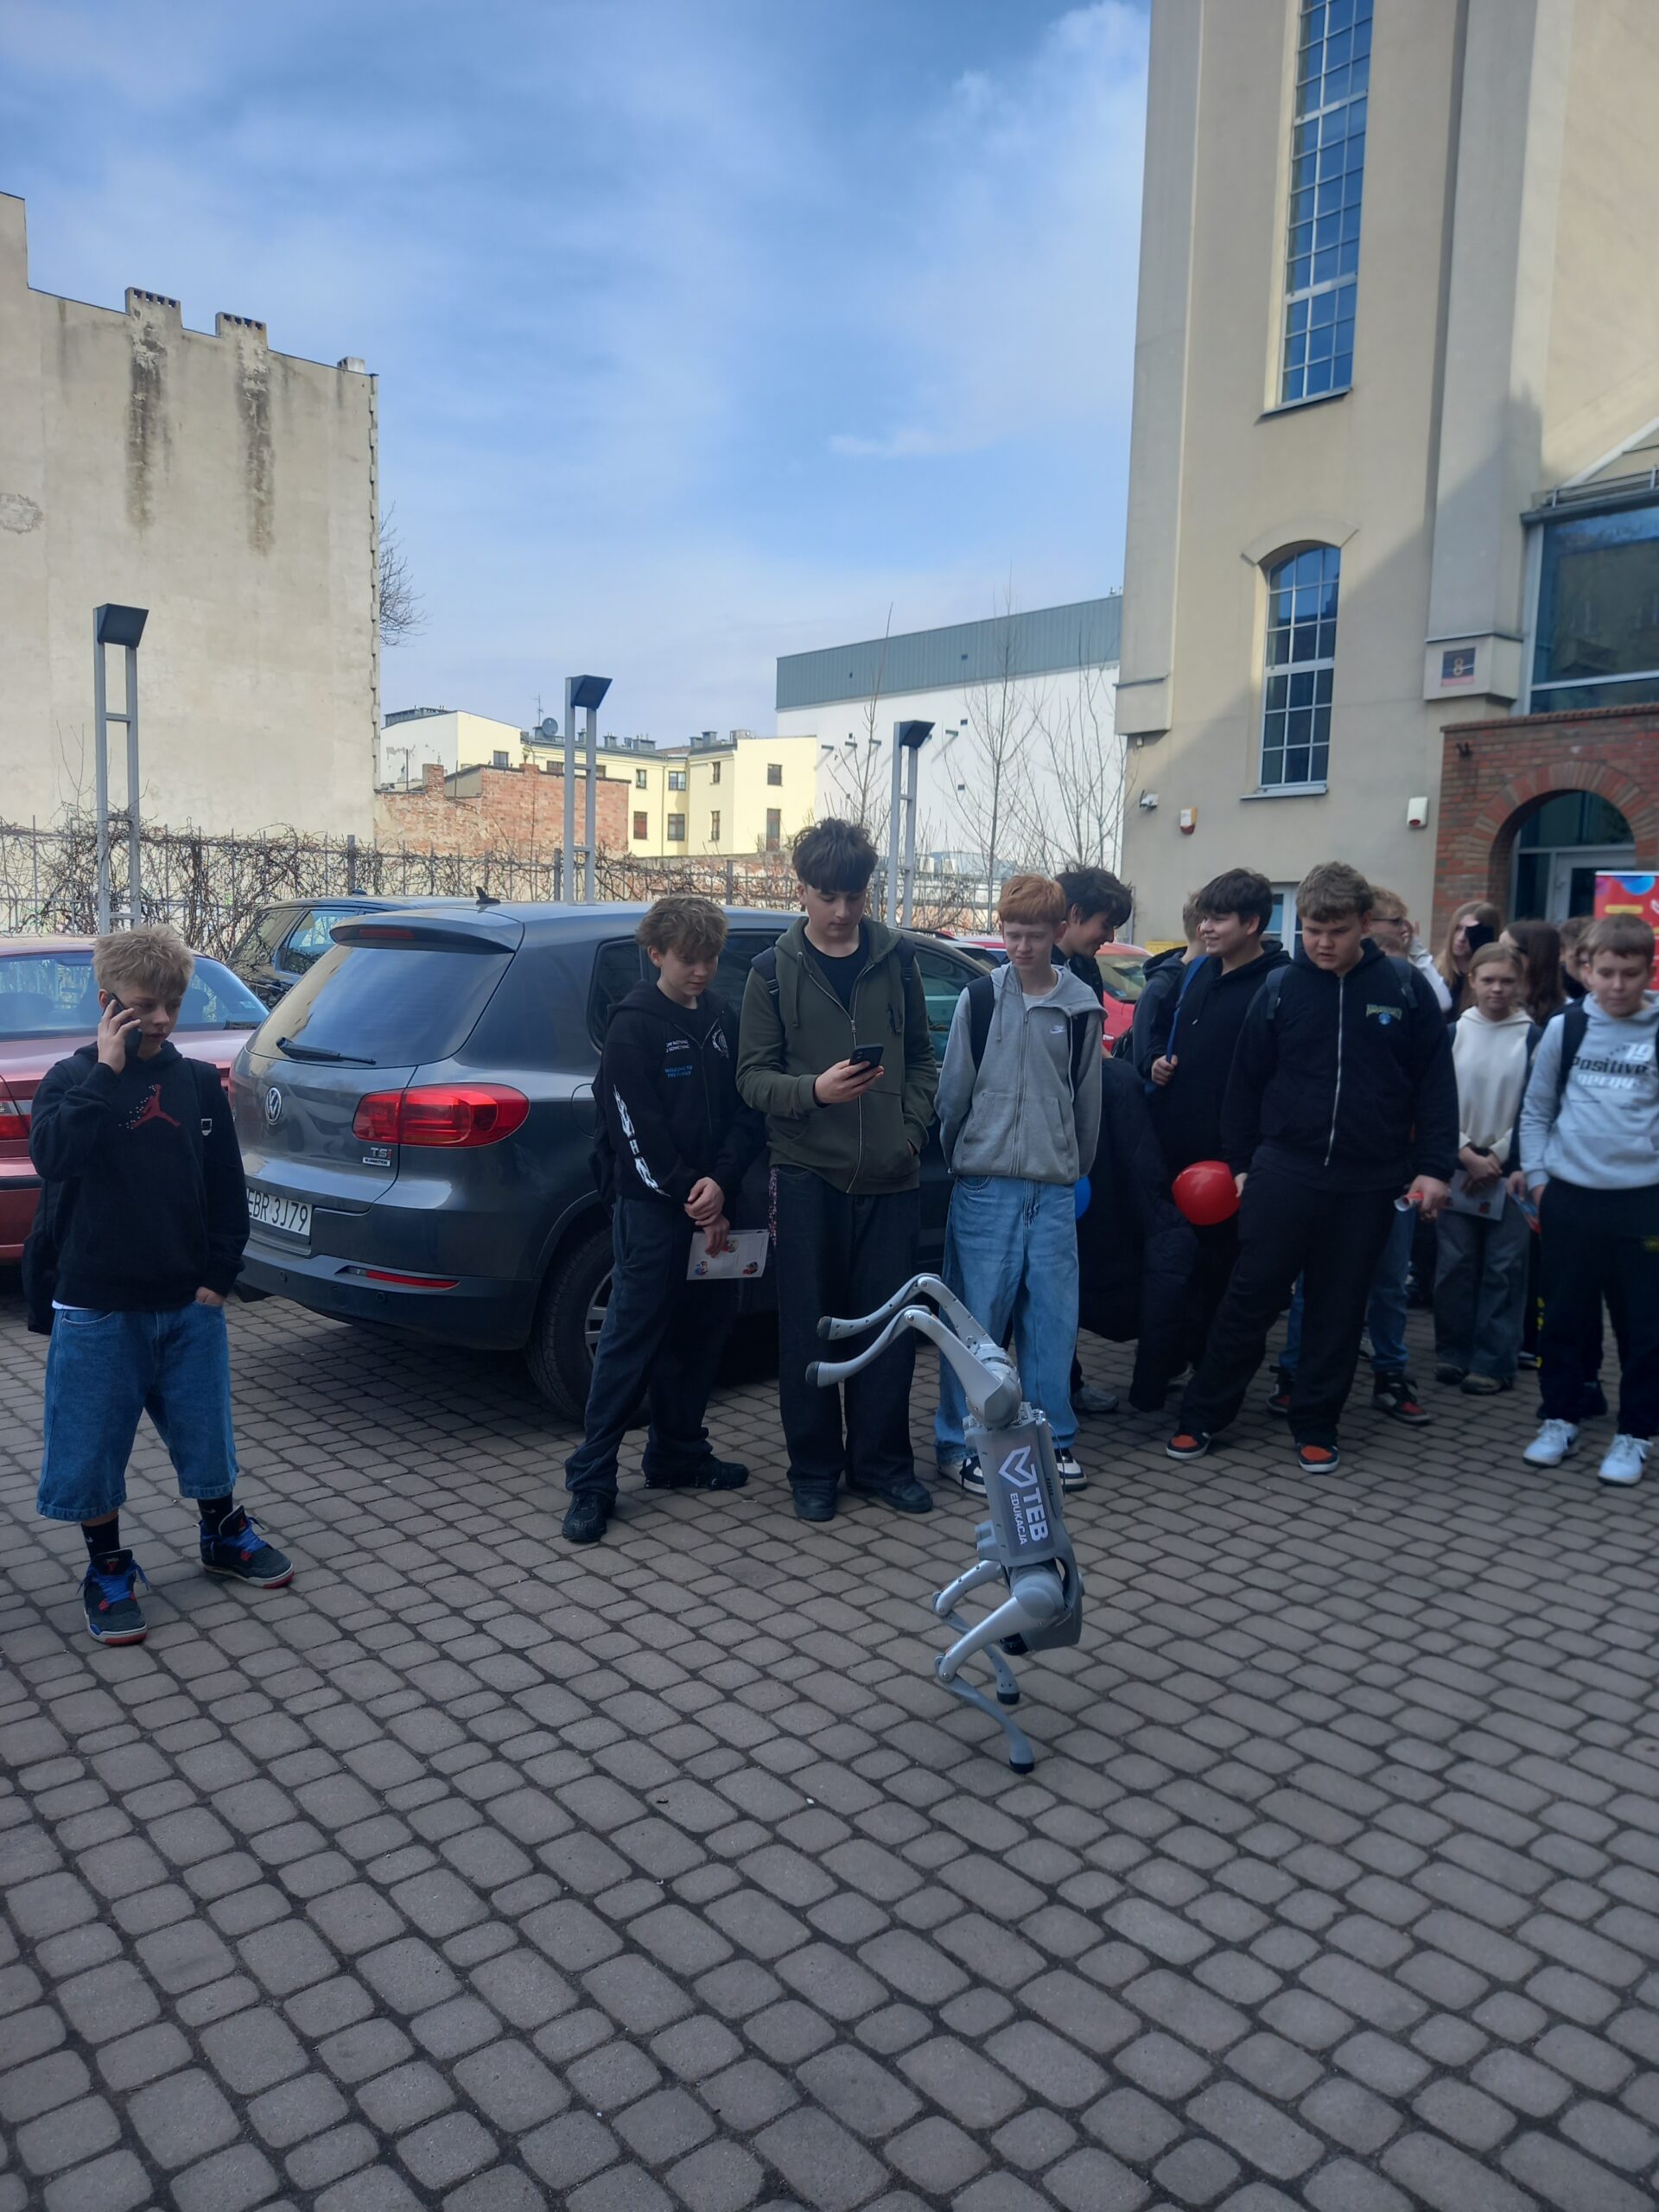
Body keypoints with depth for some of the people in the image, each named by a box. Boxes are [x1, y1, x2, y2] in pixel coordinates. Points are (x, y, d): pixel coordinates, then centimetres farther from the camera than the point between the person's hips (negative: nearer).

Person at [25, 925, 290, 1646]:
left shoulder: (198, 1082, 3)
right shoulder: (72, 1081, -4)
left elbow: (227, 1187, 7)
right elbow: (52, 1155, -25)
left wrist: (218, 1277, 1)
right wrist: (106, 1071, -24)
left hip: (188, 1303, 2)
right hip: (96, 1310, -2)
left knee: (204, 1428, 15)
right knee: (93, 1445, 7)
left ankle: (223, 1532, 37)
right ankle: (108, 1569, 25)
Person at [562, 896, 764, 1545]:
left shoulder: (721, 1019, 11)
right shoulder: (634, 1024, -7)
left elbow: (745, 1111, 6)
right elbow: (637, 1130, -13)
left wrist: (720, 1184, -10)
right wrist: (692, 1201, -14)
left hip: (712, 1202, 7)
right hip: (650, 1206, -6)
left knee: (703, 1328, 12)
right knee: (632, 1338, -6)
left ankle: (677, 1455, 27)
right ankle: (591, 1480, 1)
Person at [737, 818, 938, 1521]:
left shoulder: (895, 959, 9)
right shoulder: (775, 971, 2)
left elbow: (922, 1059, 15)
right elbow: (752, 1076, 0)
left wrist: (912, 1130, 1)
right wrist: (814, 1091, -18)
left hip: (890, 1175, 2)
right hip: (807, 1173, -2)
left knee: (889, 1324, 7)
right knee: (809, 1328, 5)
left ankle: (881, 1461, 22)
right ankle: (814, 1467, 20)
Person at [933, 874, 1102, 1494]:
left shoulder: (1080, 1007, 7)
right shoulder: (979, 1000, 0)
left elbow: (1087, 1099, 14)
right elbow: (953, 1092, 5)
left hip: (1054, 1187, 2)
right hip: (986, 1182, -2)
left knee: (1053, 1316, 5)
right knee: (977, 1316, -1)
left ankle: (1052, 1437, 19)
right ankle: (959, 1443, 10)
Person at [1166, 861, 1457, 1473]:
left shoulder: (1405, 988, 0)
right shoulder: (1280, 989, 0)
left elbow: (1434, 1081, 2)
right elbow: (1247, 1081, 6)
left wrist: (1435, 1166, -3)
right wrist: (1242, 1163, 6)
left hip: (1368, 1182, 0)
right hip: (1284, 1171, 0)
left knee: (1340, 1307, 10)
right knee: (1251, 1297, 2)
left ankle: (1316, 1424, 23)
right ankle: (1202, 1414, 13)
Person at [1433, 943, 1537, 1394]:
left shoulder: (1533, 1037, -1)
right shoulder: (1453, 1033, 4)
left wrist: (1498, 1158, -7)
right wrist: (1466, 1155, -8)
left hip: (1509, 1167, -1)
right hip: (1458, 1165, 2)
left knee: (1503, 1268, 1)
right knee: (1454, 1264, 5)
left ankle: (1492, 1362, 8)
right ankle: (1452, 1353, 17)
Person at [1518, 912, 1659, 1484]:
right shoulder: (1565, 1028, 3)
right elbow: (1536, 1110, 9)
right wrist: (1537, 1177, 4)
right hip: (1569, 1197, 2)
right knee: (1564, 1320, 11)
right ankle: (1559, 1421, 25)